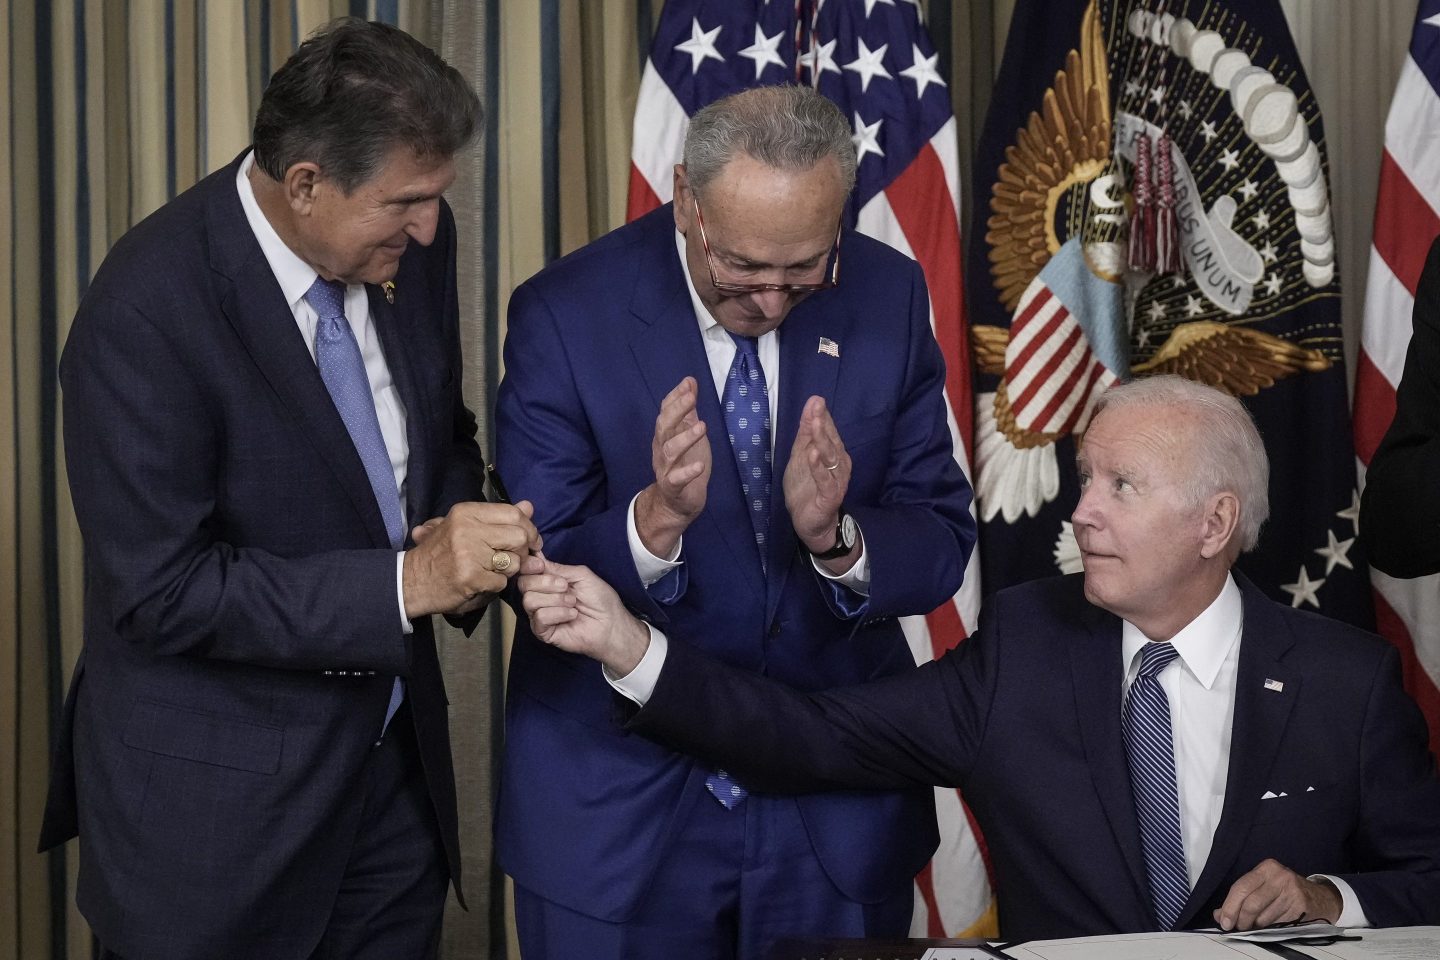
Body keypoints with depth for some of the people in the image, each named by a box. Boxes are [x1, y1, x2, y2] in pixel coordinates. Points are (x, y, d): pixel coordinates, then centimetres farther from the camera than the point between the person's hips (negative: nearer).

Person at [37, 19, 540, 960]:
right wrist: (405, 582, -27)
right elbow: (160, 590, -23)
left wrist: (461, 545, -9)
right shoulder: (144, 313, -23)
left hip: (395, 762, 6)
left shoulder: (412, 242, -4)